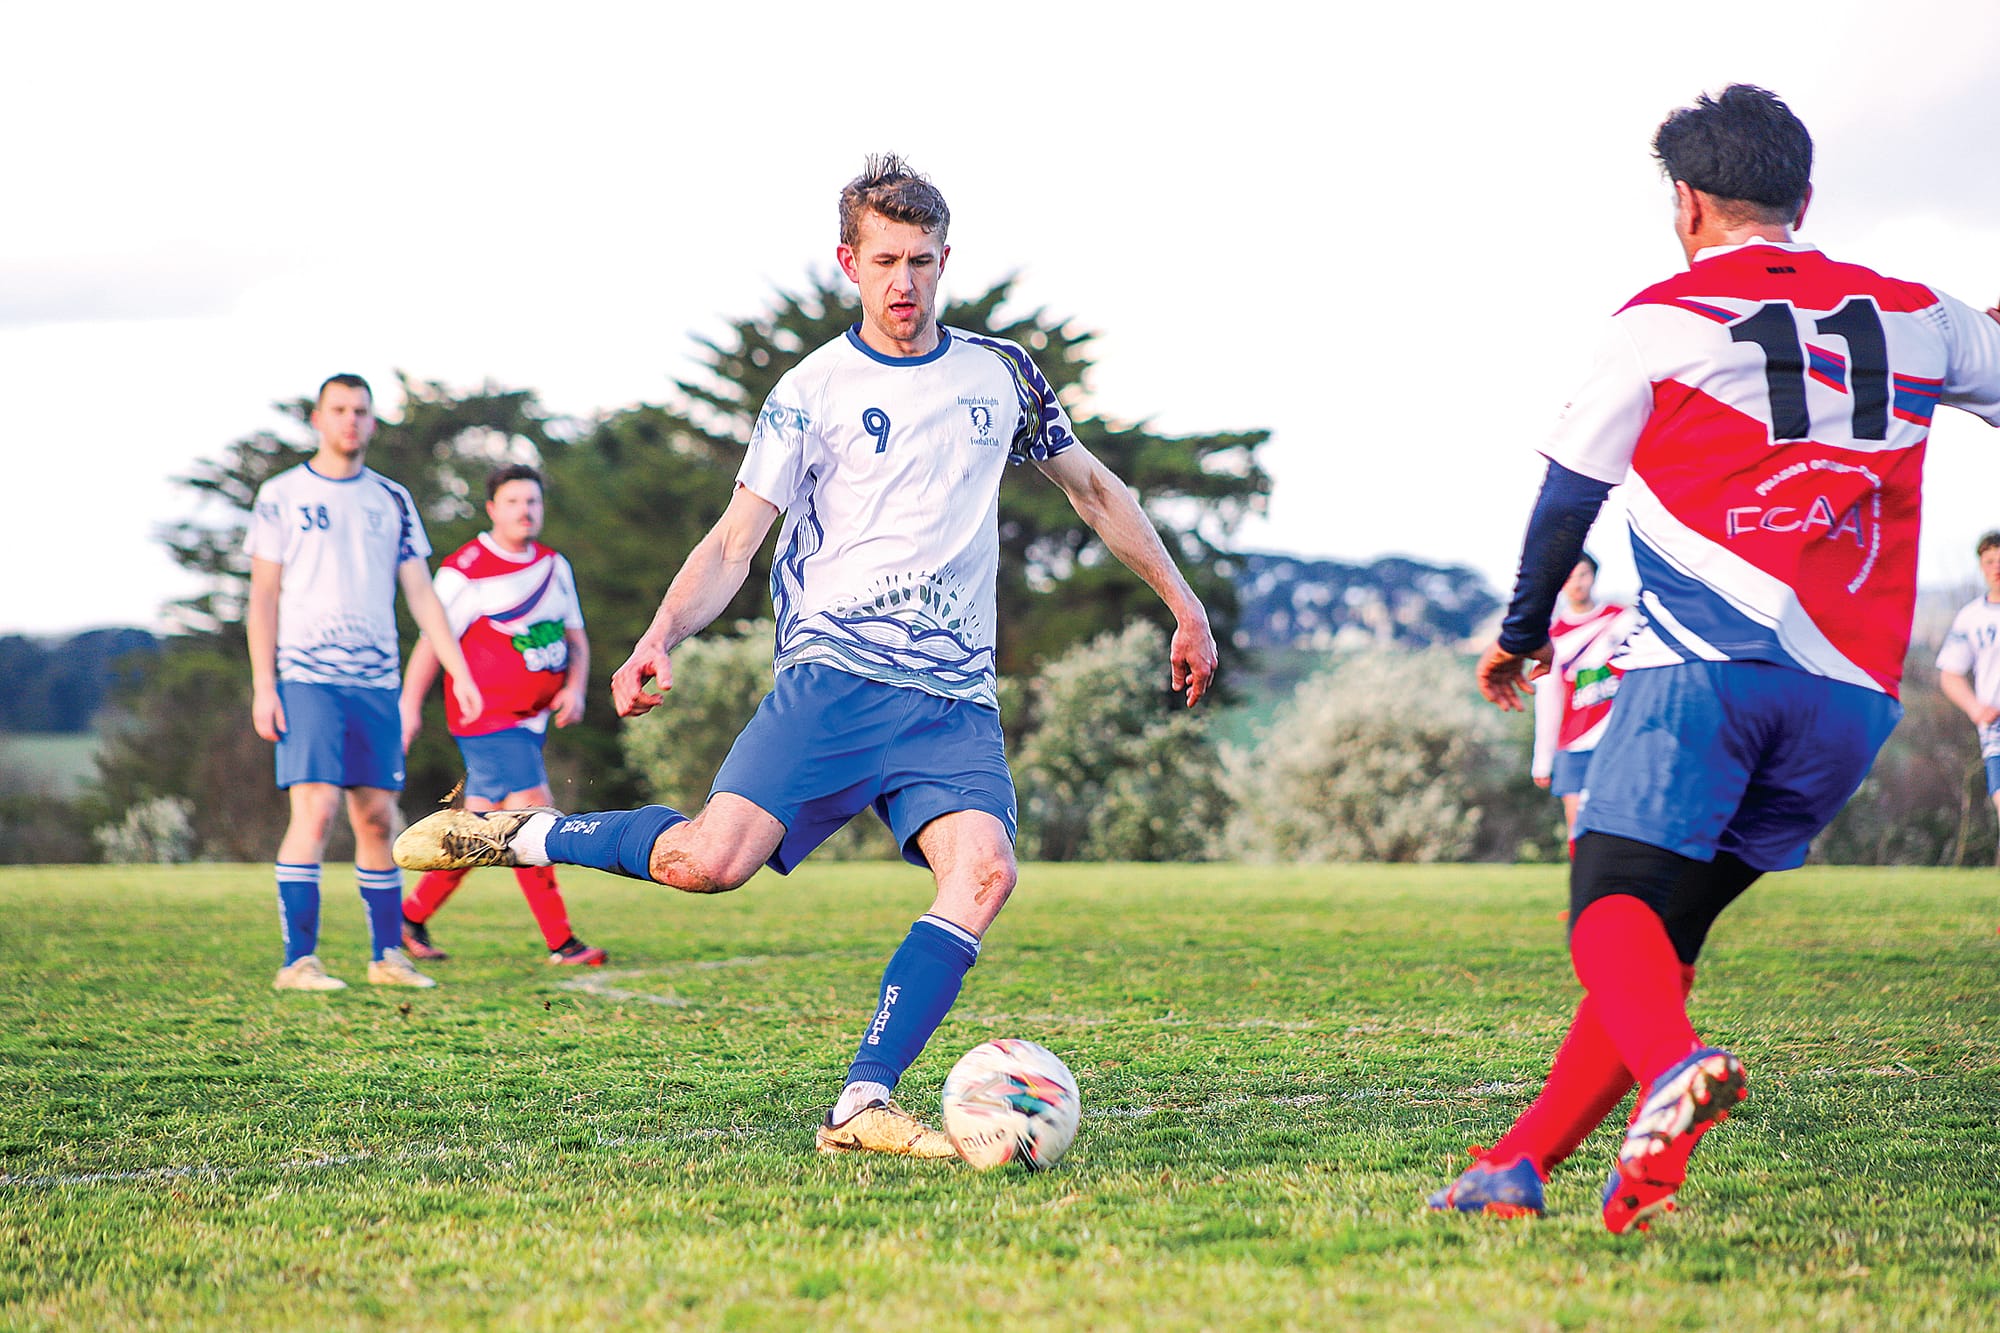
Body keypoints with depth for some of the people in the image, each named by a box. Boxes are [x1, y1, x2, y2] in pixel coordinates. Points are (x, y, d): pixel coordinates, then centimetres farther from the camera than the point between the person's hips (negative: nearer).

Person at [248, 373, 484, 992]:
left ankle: (388, 956, 13)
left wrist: (460, 673, 5)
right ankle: (298, 960, -12)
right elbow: (263, 597, 1)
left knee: (377, 818, 5)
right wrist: (263, 685, -7)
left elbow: (421, 594, 13)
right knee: (315, 809, -14)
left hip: (377, 684, 4)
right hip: (305, 680, -4)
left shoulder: (392, 500, 13)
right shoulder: (282, 495, 3)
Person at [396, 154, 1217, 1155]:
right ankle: (514, 834, 1)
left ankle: (861, 1108, -25)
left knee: (982, 870, -25)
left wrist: (1182, 604, 27)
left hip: (955, 698, 3)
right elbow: (734, 543, 0)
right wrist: (660, 640, -17)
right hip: (832, 671, -3)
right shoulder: (812, 392, 4)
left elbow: (1095, 490, 28)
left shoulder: (1001, 375, 15)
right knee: (711, 859, -23)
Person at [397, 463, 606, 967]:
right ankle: (560, 942, -14)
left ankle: (412, 915, 24)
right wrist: (410, 707, -6)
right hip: (488, 717, -7)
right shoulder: (464, 570, -9)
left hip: (532, 718, 7)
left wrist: (574, 688, 0)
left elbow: (575, 636, 17)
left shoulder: (555, 566, 13)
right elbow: (431, 642, -6)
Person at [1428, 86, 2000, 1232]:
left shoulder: (1666, 317, 7)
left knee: (1611, 901, -9)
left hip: (1708, 662, -5)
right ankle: (1519, 1165, 10)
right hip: (1857, 695, 5)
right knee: (1668, 929, 12)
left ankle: (1675, 1067, -41)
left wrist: (1524, 633, 29)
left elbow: (1570, 493, 14)